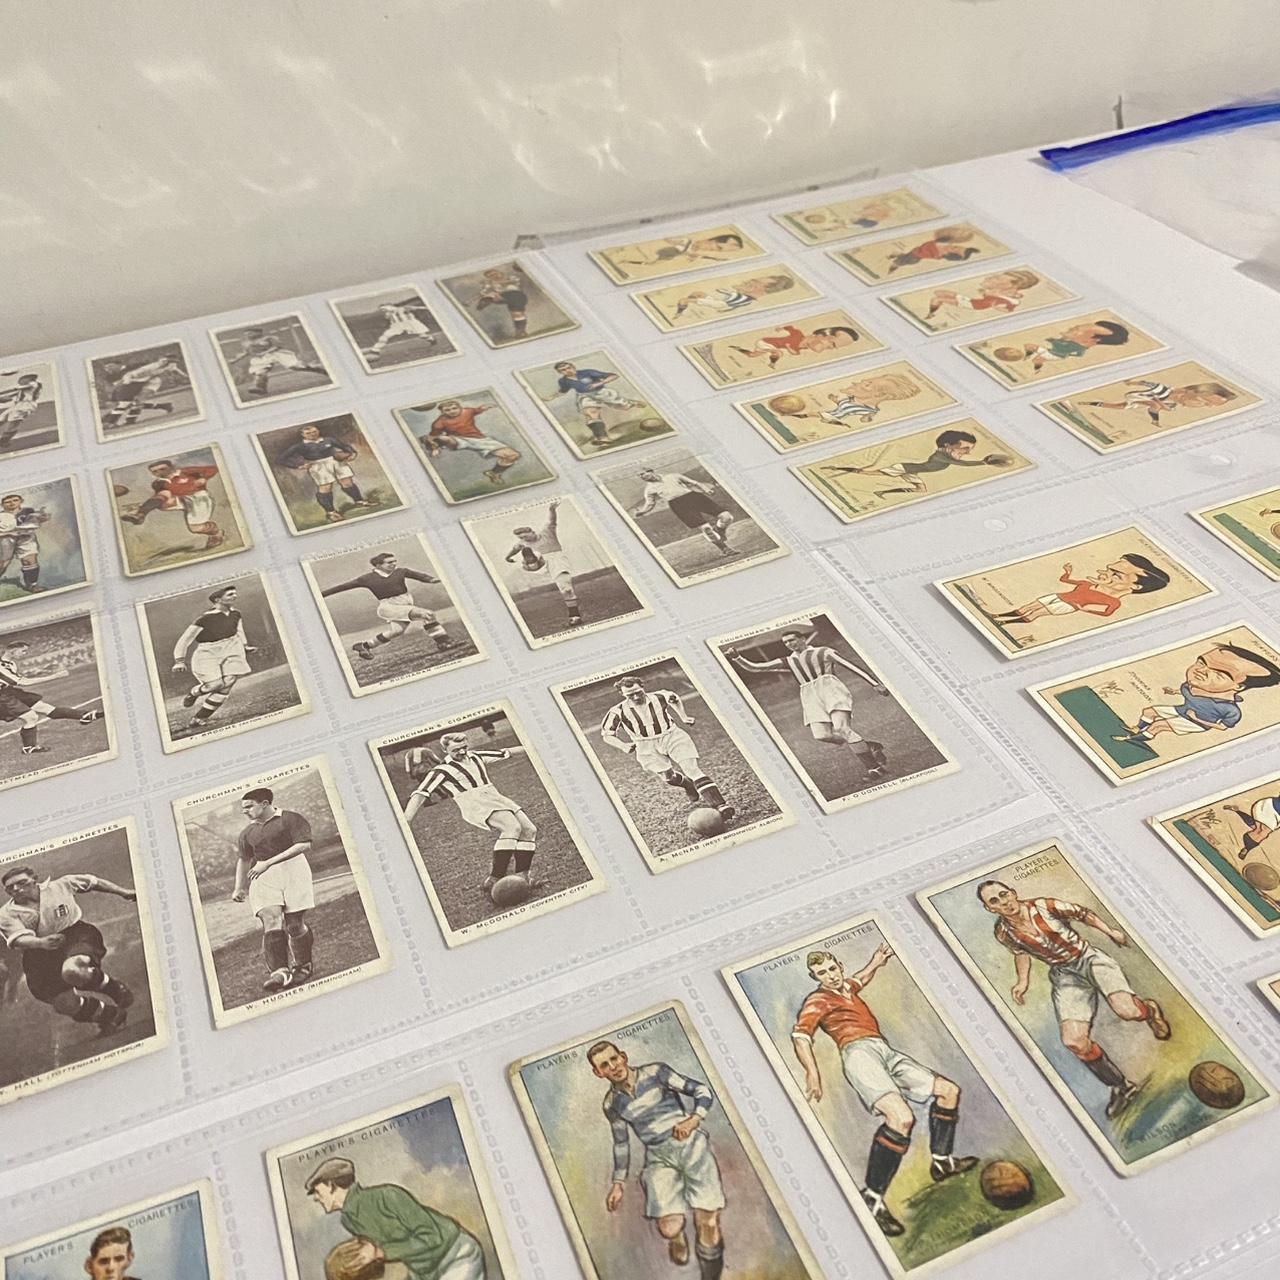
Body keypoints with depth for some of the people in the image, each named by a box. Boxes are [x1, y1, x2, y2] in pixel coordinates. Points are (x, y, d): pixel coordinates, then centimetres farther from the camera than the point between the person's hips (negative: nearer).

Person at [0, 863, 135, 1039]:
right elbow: (19, 939, -15)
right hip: (40, 957, 3)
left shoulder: (60, 885, 3)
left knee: (72, 970, -37)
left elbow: (93, 882, 14)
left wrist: (124, 892, 13)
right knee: (64, 1005, -9)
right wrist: (41, 942, -36)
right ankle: (109, 1014, 20)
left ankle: (116, 989, -9)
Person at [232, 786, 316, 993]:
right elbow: (243, 860, 29)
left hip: (292, 867, -4)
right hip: (262, 876, 4)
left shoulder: (290, 819, 0)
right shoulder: (247, 833, 19)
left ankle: (302, 967, 17)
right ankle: (279, 972, -26)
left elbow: (304, 846, -10)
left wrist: (268, 862, -11)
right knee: (271, 920, -19)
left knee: (294, 924, -6)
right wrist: (239, 888, 21)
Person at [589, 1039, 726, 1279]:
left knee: (707, 1222, -16)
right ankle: (677, 1237, 17)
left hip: (691, 1143, -2)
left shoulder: (656, 1072, 1)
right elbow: (621, 1144, 22)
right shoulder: (612, 1104, 9)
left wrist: (693, 1119, -16)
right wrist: (618, 1183, 17)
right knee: (669, 1227, -19)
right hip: (659, 1156, 2)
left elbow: (703, 1091, 1)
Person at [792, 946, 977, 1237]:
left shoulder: (847, 988, 28)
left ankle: (941, 1161, 24)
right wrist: (812, 1071, -28)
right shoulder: (818, 1000, 3)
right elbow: (800, 1035, -14)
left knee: (948, 1090, 12)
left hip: (885, 1052, 9)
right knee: (901, 1118, -32)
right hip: (859, 1051, -9)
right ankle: (872, 1197, -28)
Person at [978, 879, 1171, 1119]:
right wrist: (1023, 980, 6)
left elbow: (1083, 913, -1)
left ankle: (1149, 1010, 14)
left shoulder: (1045, 907, -16)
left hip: (1089, 958, -2)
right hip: (1064, 976, 3)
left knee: (1126, 1010, -27)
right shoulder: (1004, 932, -7)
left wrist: (1110, 931, -8)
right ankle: (1120, 1086, 9)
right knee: (1074, 1041, -16)